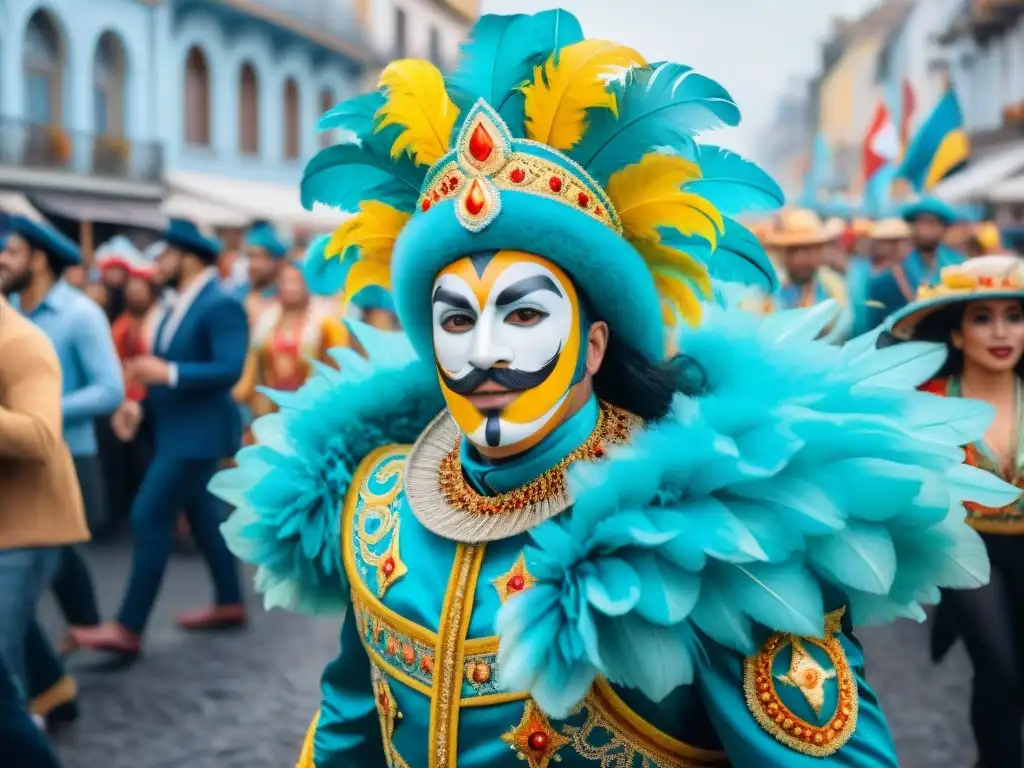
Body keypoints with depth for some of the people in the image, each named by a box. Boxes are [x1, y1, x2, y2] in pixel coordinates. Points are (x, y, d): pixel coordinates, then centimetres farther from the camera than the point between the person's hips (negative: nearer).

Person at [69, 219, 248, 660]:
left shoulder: (221, 305, -17)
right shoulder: (177, 308, 12)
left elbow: (230, 370, -26)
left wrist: (168, 373, -31)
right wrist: (140, 405, 2)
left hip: (198, 433, -10)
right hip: (178, 430, 10)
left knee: (150, 517, -11)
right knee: (202, 514, 17)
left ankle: (128, 630, -7)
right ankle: (229, 604, 29)